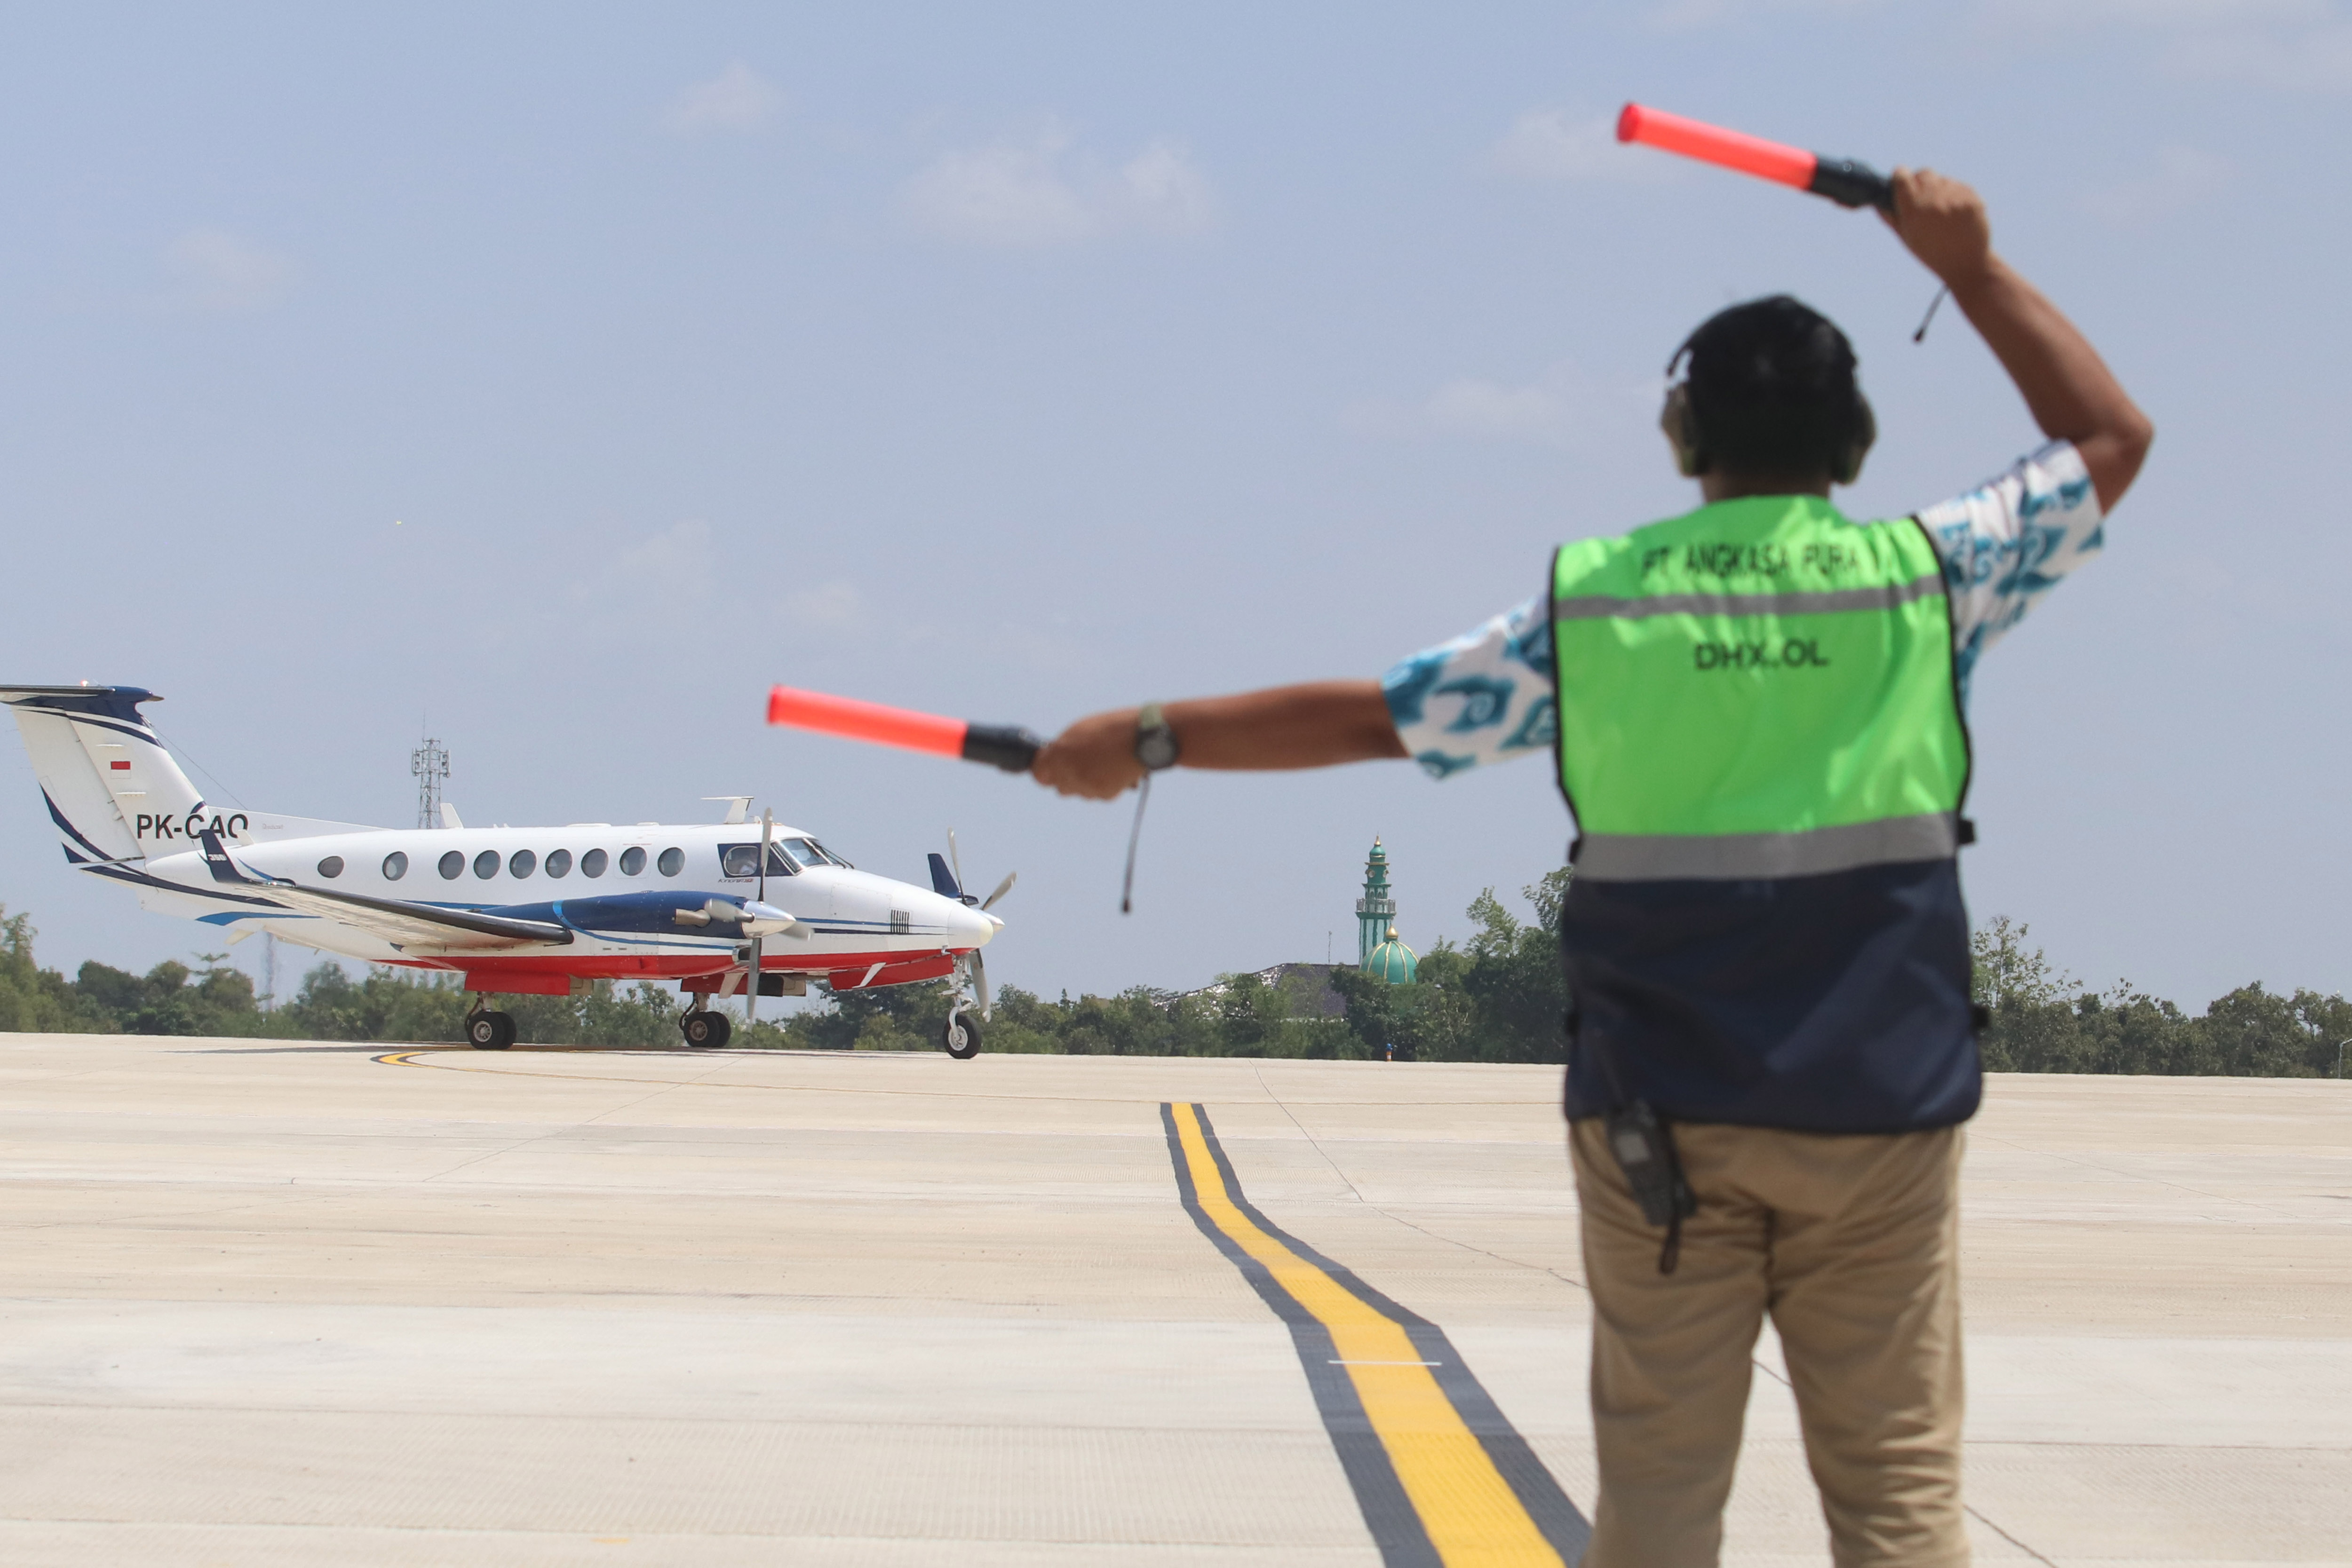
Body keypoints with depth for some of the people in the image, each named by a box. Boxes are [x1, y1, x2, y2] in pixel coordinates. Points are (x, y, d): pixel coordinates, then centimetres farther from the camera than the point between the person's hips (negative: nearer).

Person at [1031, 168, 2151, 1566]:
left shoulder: (1597, 601, -2)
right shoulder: (1926, 575, -3)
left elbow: (1365, 717, 3)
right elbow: (2112, 438, 12)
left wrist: (1148, 741, 15)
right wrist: (1973, 266, 17)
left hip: (1661, 1119, 1)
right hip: (1884, 1111, -1)